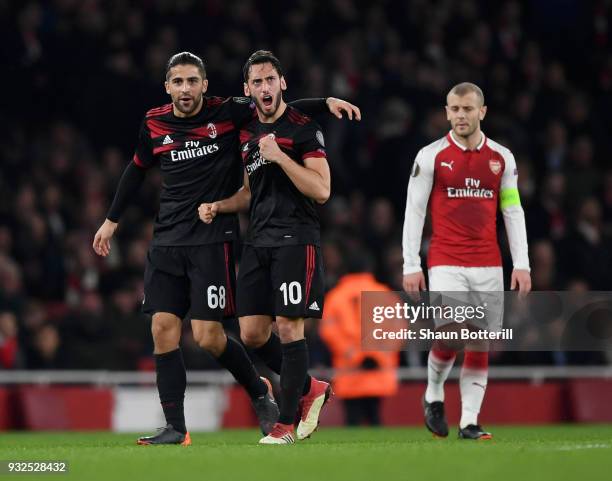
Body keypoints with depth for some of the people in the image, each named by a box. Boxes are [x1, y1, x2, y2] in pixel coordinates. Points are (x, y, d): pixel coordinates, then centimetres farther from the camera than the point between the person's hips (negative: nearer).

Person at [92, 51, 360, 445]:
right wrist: (112, 219, 28)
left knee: (209, 335, -10)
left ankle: (260, 391, 17)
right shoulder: (154, 125, 6)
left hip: (213, 240, -4)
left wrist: (326, 102, -10)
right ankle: (175, 428, 1)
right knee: (164, 329, -4)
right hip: (168, 240, 4)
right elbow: (137, 170, 22)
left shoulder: (228, 113, -5)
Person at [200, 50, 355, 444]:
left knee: (289, 327, -8)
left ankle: (286, 423, -2)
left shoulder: (304, 128, -6)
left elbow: (321, 190, -13)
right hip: (259, 241, 7)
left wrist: (280, 157, -17)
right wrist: (218, 207, 11)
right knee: (252, 333, 2)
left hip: (295, 239, -7)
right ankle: (309, 389, 23)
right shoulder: (247, 133, 16)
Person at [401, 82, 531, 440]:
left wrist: (522, 264, 2)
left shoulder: (502, 157, 8)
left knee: (481, 344, 0)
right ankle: (434, 395, 11)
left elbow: (514, 212, 10)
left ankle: (469, 421, 6)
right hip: (446, 263, -3)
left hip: (488, 266, 3)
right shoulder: (431, 156, -1)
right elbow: (414, 212, 0)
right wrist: (411, 266, -5)